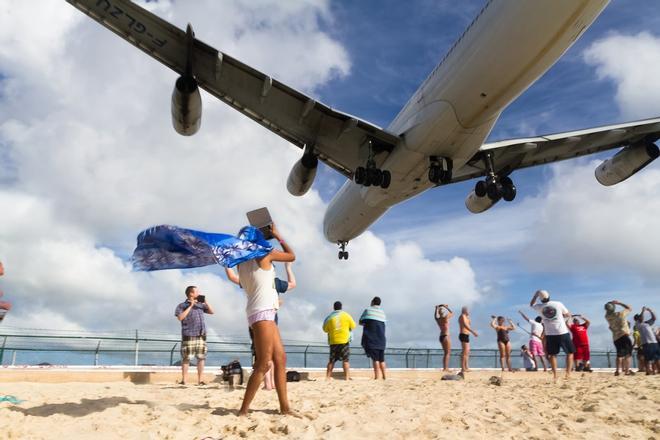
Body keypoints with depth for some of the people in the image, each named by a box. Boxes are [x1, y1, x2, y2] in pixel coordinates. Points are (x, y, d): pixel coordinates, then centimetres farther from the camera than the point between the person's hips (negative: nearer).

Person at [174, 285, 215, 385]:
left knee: (201, 358, 2)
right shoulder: (182, 306, 4)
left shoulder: (200, 304, 18)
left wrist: (206, 302, 4)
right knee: (186, 358, -4)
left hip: (201, 335, 4)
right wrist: (190, 306, -9)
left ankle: (200, 380, 8)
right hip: (189, 335, -4)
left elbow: (211, 312, 15)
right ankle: (184, 380, 4)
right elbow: (180, 317, -10)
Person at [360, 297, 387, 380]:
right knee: (381, 359, 11)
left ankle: (376, 377, -15)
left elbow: (360, 322, 7)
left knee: (375, 359, -10)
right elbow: (383, 324, 17)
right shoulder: (383, 313, 14)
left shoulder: (368, 310, 0)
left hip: (371, 339, -5)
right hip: (381, 339, 5)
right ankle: (384, 377, 14)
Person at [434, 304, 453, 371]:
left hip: (441, 336, 7)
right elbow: (452, 313, 5)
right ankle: (445, 368, -10)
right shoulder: (445, 318, -12)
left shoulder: (437, 319, 5)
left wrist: (437, 309, 26)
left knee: (446, 353, 14)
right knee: (448, 353, -4)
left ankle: (445, 368, 14)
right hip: (446, 336, -7)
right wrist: (446, 307, 11)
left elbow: (435, 315, 29)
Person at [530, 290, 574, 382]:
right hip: (563, 333, -2)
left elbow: (531, 304, 25)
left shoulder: (539, 307, 2)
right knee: (570, 353, 12)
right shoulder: (558, 304, -3)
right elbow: (568, 315, 11)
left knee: (552, 355, 12)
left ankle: (555, 375, 4)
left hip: (550, 335, 2)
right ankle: (568, 373, 2)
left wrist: (536, 294, 25)